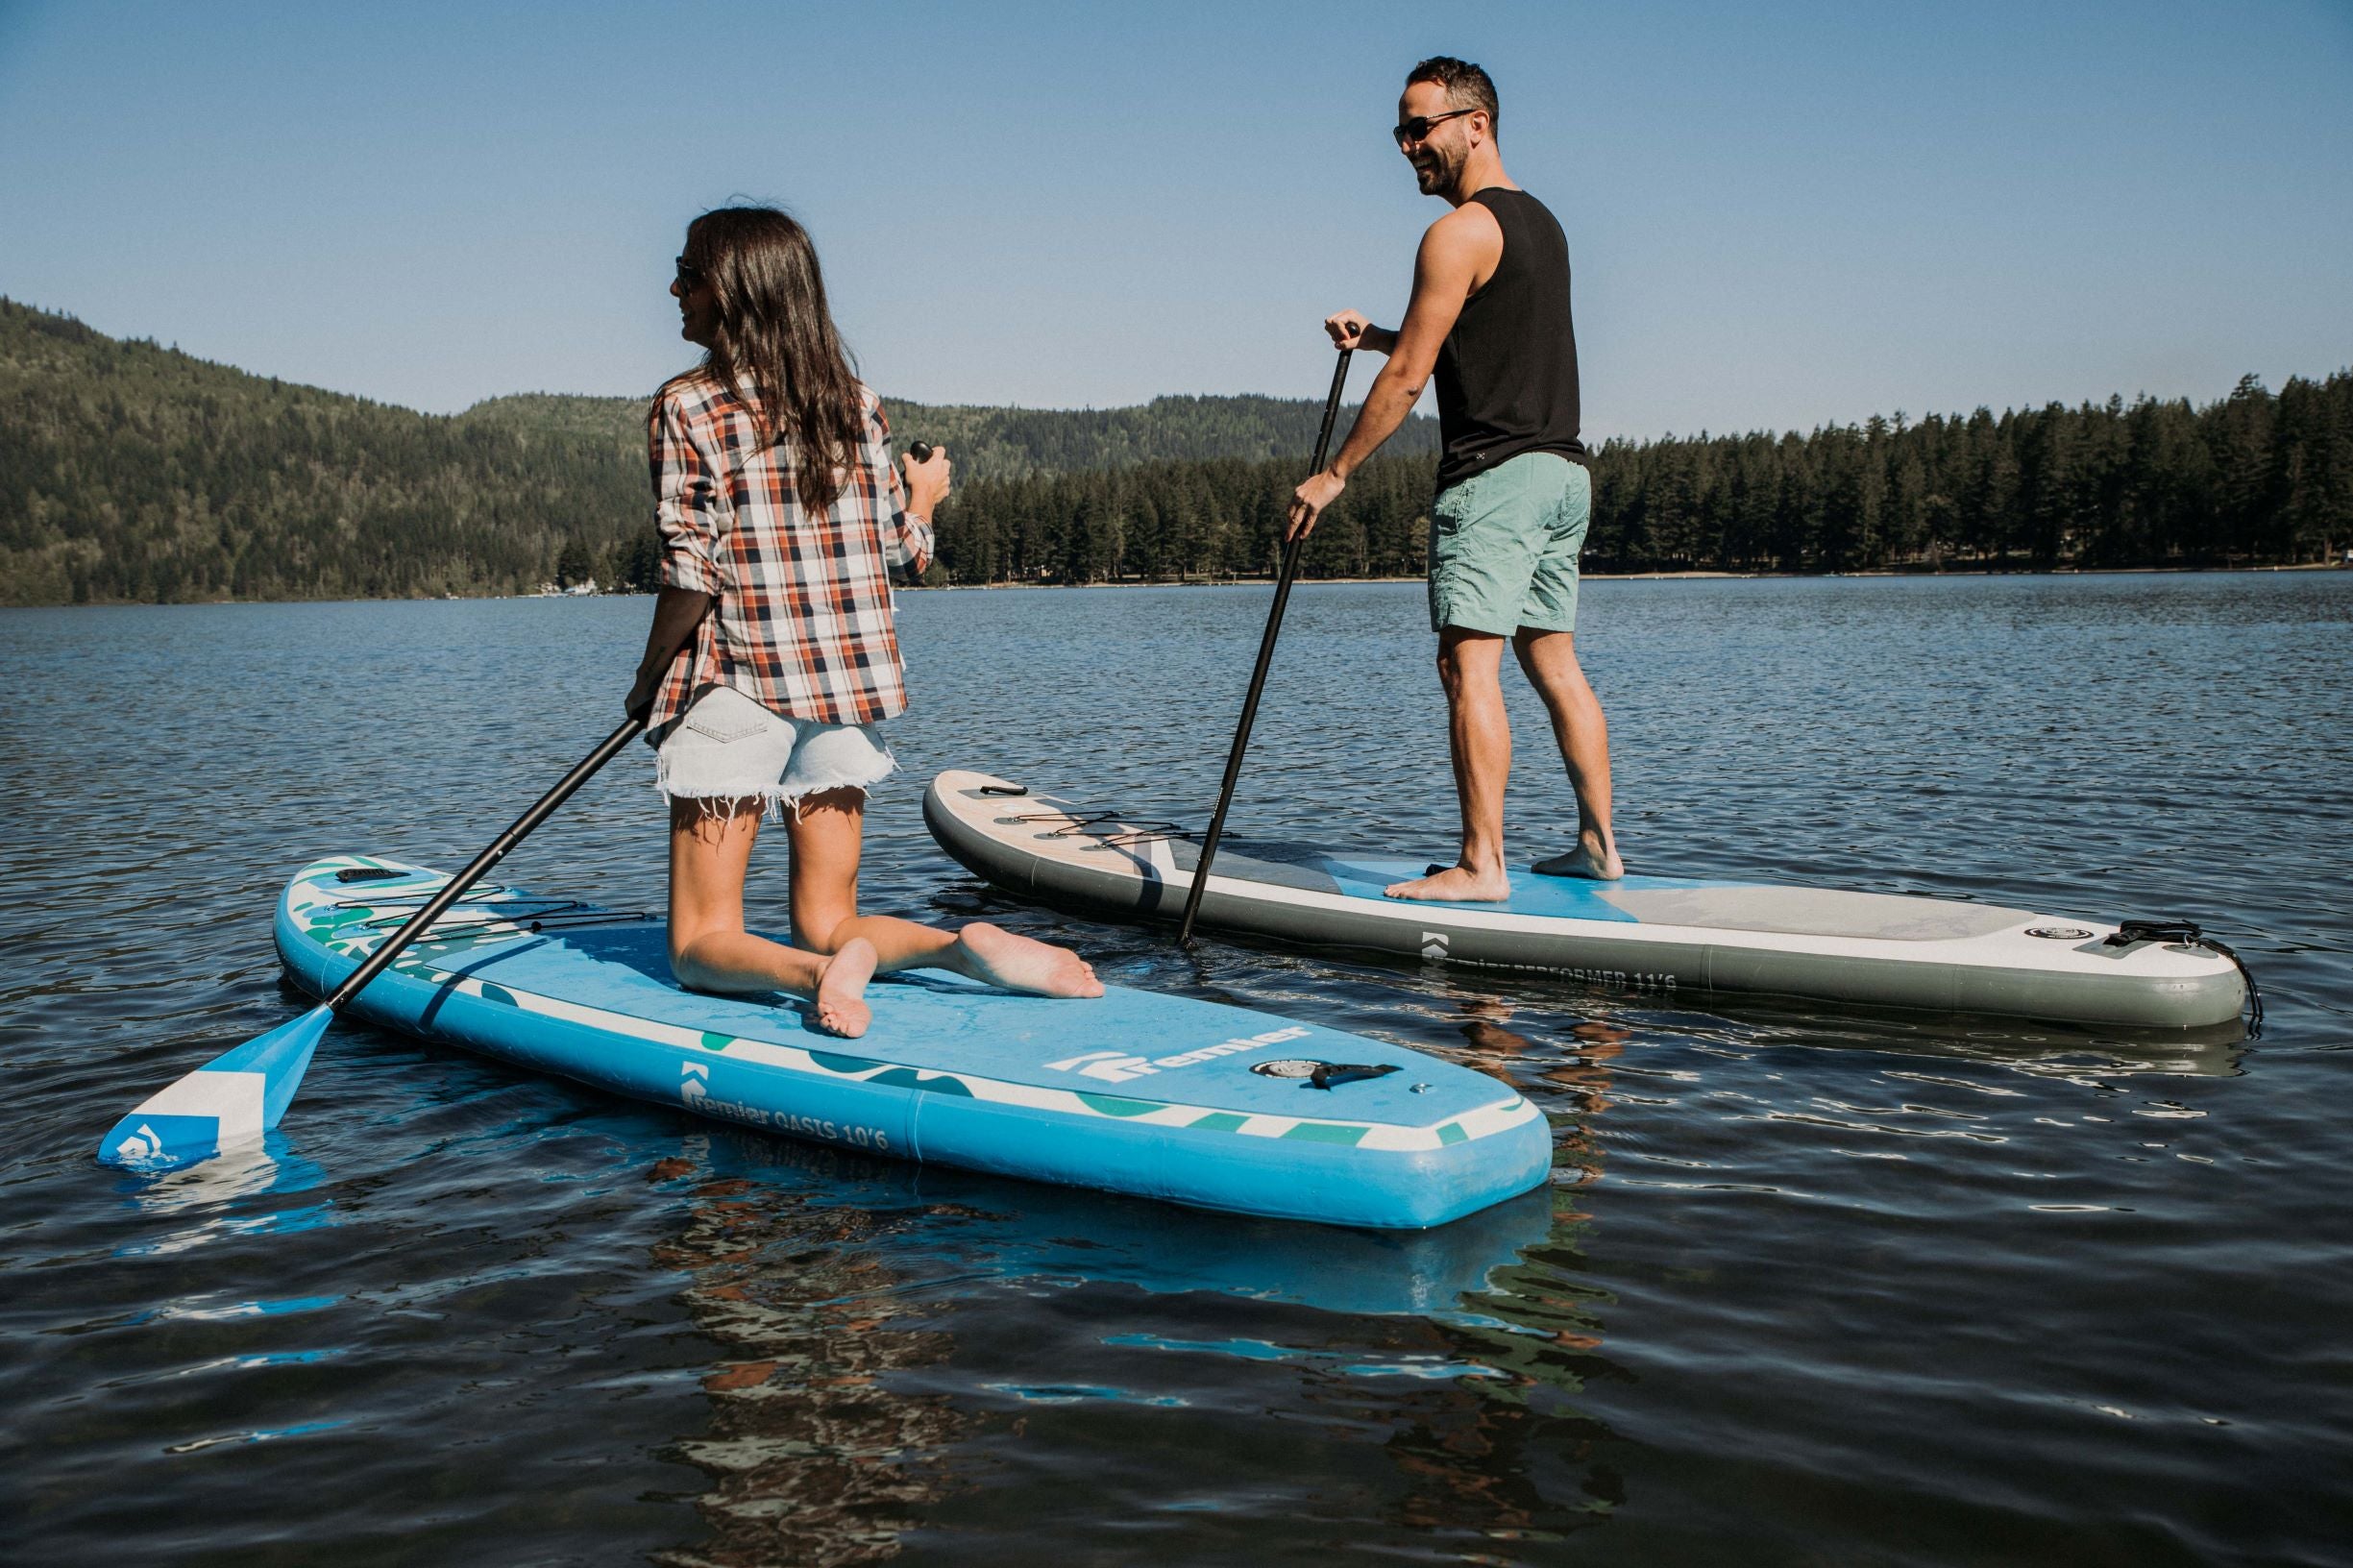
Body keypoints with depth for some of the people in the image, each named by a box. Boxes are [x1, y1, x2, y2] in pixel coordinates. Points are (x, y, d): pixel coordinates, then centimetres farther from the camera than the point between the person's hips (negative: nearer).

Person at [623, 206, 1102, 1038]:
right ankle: (967, 944, -14)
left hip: (734, 687, -5)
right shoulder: (860, 407, 5)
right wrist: (924, 497, 29)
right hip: (849, 685, 5)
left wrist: (648, 681, 0)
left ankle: (818, 971, -27)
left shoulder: (686, 409, -9)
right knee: (827, 921, 14)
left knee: (702, 940, 4)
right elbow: (901, 550, 7)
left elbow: (692, 574, -15)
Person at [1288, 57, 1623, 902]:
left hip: (1495, 474, -10)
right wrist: (1375, 334, 16)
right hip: (1563, 468, 10)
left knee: (1468, 664, -10)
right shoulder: (1541, 222, 19)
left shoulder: (1459, 232, -10)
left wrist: (1334, 472, -5)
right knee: (1554, 663, 12)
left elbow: (1407, 378, -12)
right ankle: (1599, 843, 15)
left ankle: (1482, 864, -12)